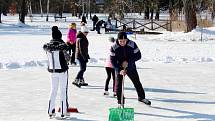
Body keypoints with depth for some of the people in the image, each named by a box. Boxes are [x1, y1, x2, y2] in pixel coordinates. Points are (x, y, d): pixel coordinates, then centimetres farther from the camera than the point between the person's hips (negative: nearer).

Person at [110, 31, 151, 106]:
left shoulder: (132, 44, -17)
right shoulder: (114, 47, -18)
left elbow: (138, 56, -12)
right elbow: (113, 60, -14)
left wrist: (128, 61, -23)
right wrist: (120, 70, -26)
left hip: (131, 67, 1)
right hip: (119, 68, -1)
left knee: (137, 82, 12)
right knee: (119, 85, -7)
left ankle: (141, 97, 33)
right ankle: (120, 102, 5)